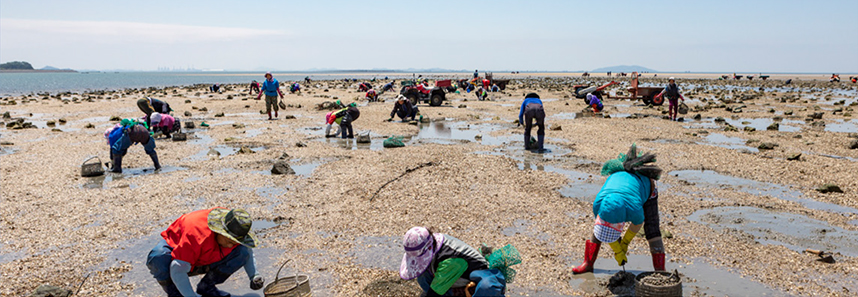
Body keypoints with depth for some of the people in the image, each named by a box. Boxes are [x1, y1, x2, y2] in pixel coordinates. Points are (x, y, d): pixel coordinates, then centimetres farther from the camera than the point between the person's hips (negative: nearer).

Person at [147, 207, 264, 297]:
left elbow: (248, 251, 0)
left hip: (204, 261, 5)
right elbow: (177, 271, -38)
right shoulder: (197, 235, -41)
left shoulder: (236, 232, -22)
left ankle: (206, 287, -6)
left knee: (242, 252, -19)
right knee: (157, 258, -40)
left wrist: (254, 276, -16)